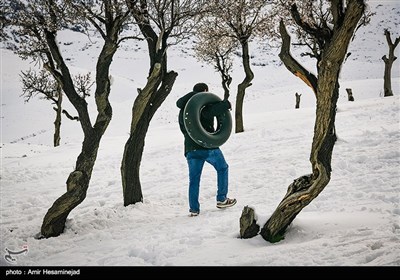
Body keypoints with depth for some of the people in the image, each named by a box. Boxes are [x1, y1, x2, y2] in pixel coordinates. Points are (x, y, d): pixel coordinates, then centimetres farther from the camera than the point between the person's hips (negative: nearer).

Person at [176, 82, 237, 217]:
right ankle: (221, 199, 16)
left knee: (194, 179, 9)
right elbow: (210, 112, -25)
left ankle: (194, 209, 6)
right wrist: (226, 104, -12)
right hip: (208, 146, -5)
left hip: (190, 148, 5)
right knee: (222, 168, 16)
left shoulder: (183, 110, 19)